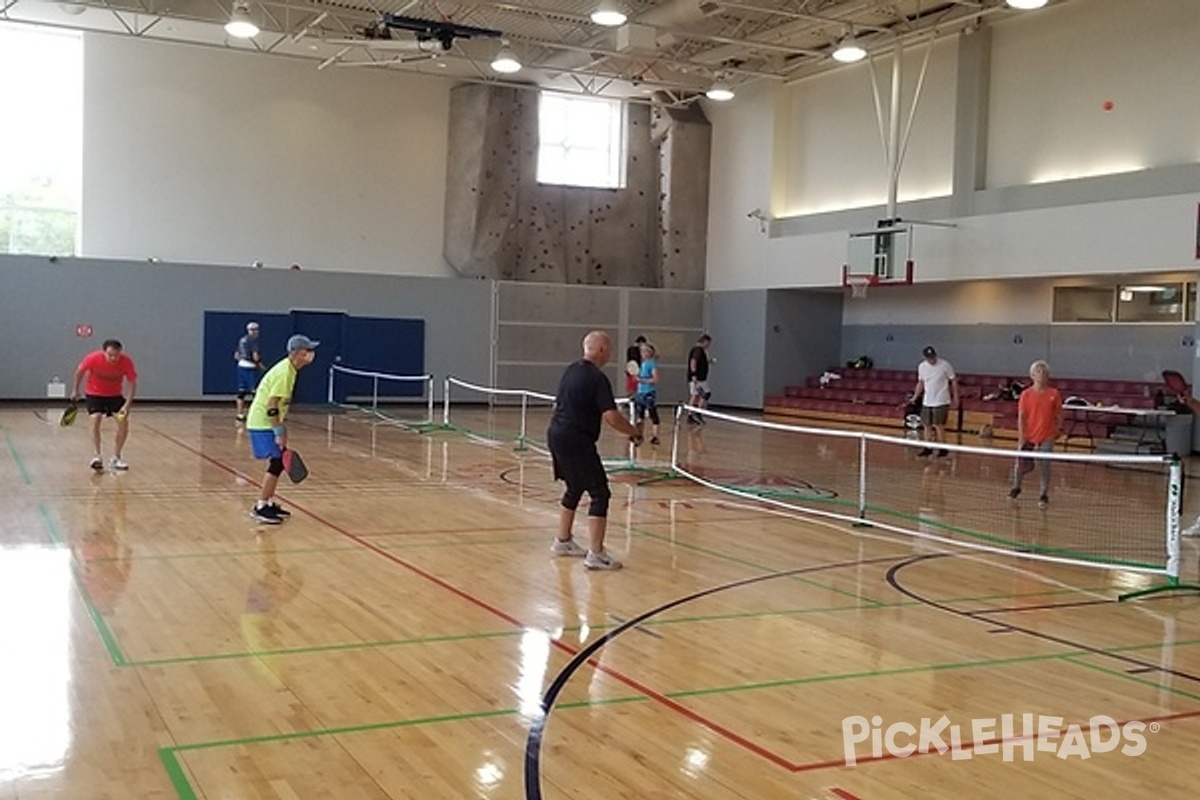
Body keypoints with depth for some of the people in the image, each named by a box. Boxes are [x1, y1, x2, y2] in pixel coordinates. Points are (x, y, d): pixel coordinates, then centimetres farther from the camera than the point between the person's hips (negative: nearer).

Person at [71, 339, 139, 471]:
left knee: (124, 422, -11)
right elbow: (80, 371, -6)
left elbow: (133, 384, -19)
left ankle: (116, 458, 4)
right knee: (95, 419, -21)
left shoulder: (127, 362, -27)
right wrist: (75, 391, 1)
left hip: (115, 395, 1)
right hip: (94, 394, -1)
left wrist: (127, 404, -30)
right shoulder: (93, 358, -27)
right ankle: (97, 456, -13)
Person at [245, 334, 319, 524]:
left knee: (279, 462, 13)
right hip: (262, 424, -10)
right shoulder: (284, 372, -21)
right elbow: (272, 406, -25)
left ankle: (269, 503, 23)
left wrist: (281, 430, 19)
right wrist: (279, 433, -21)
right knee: (276, 462, -11)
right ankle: (260, 507, -6)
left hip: (268, 423, 10)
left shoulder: (289, 369, 9)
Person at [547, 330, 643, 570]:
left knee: (575, 488, 24)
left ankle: (562, 541, 35)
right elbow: (612, 417, -21)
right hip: (576, 440, -9)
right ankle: (595, 554, -8)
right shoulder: (597, 379, -16)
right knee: (599, 494, -4)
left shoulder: (571, 369, 10)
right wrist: (634, 433, -7)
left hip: (556, 434, 9)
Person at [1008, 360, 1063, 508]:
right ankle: (1016, 487, 30)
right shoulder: (1026, 394, -2)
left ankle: (1044, 494, 10)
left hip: (1046, 437, 0)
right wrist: (1021, 437, -8)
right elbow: (1021, 417, -3)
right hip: (1028, 436, 1)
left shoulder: (1054, 394, -1)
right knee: (1022, 465, 3)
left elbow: (1059, 416, 6)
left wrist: (1057, 431, 1)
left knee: (1044, 465, -4)